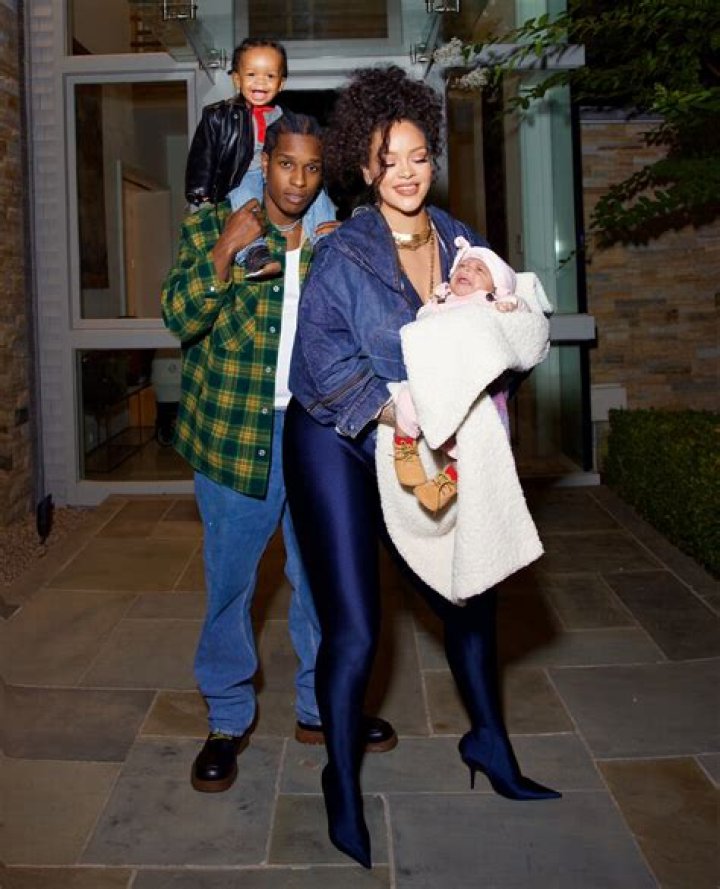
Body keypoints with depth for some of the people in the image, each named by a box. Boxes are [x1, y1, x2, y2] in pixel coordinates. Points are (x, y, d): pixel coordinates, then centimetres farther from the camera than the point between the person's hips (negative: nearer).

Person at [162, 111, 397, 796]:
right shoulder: (209, 228, 0)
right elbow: (181, 317, -9)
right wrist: (224, 251, -22)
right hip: (235, 433, -3)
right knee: (229, 582, 5)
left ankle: (321, 707, 29)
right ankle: (227, 720, 23)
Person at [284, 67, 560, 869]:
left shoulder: (461, 244, 3)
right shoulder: (343, 254, -11)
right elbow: (320, 356, -18)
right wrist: (393, 411, -27)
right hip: (336, 445, -5)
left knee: (468, 593, 13)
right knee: (353, 631, -6)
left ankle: (488, 741, 38)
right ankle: (342, 787, 17)